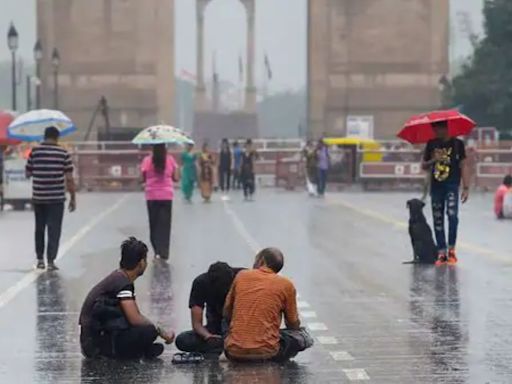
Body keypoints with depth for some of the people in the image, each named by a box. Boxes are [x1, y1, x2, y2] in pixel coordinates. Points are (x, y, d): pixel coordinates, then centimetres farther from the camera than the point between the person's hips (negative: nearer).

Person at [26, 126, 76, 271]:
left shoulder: (35, 151, -1)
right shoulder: (63, 153, -5)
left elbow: (28, 173, 7)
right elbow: (69, 178, -6)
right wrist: (73, 198, 1)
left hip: (38, 198, 2)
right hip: (57, 198, -2)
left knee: (39, 229, 17)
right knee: (54, 230, 2)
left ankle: (40, 260, 22)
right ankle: (51, 261, -4)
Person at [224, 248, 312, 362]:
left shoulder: (241, 276, 7)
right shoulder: (286, 285, 1)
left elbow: (226, 314, 15)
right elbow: (294, 325, 9)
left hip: (234, 352, 3)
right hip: (265, 352, -3)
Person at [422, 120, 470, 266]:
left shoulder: (457, 144, 0)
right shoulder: (431, 144, 10)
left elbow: (463, 166, 0)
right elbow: (424, 166, 15)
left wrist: (466, 188, -7)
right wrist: (433, 160, -7)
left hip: (452, 186, -4)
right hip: (436, 187, 4)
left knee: (452, 215, -20)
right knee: (438, 220, 3)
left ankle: (451, 249, -9)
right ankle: (441, 253, 9)